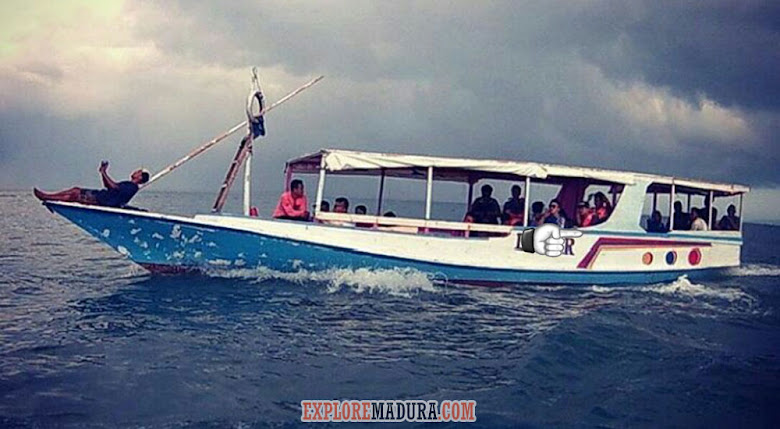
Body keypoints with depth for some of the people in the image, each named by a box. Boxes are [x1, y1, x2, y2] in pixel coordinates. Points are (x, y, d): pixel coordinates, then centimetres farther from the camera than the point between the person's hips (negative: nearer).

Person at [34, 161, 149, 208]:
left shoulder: (132, 187, -16)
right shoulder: (128, 184, 16)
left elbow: (114, 186, -27)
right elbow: (107, 186, 22)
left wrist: (104, 173, -22)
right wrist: (103, 172, 11)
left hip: (104, 201, -10)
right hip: (102, 195, 10)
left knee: (75, 196, -12)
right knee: (76, 190, 6)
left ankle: (46, 198, -5)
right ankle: (48, 195, 8)